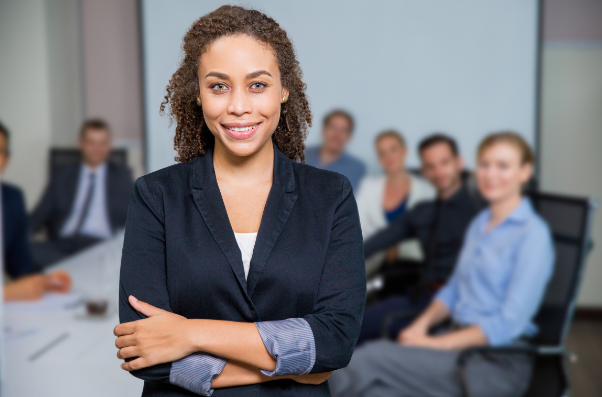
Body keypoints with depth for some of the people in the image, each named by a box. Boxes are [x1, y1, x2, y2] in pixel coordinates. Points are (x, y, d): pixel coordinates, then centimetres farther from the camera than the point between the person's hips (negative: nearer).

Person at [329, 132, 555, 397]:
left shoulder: (533, 234, -9)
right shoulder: (479, 224, 16)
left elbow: (509, 323, -15)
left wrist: (435, 343, -18)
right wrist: (421, 325, -1)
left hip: (498, 362, -6)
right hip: (458, 339, 7)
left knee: (366, 363, -24)